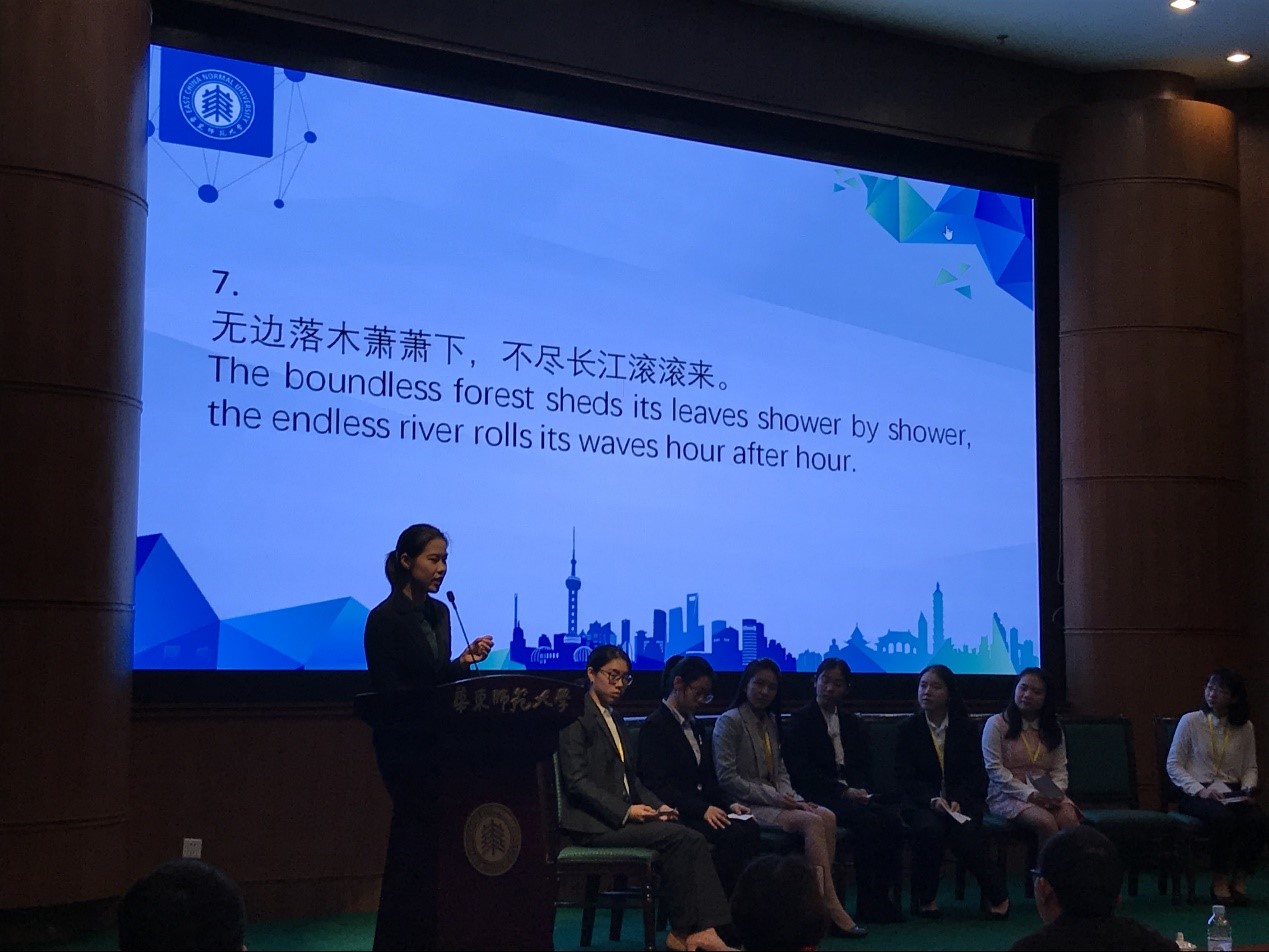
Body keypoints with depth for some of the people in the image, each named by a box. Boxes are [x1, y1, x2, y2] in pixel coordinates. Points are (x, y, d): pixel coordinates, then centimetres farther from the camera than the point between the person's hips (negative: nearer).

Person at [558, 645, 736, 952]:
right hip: (592, 823, -8)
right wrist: (625, 812, -20)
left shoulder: (614, 720, 22)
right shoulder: (577, 717, -5)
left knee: (692, 840, -17)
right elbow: (576, 781, -14)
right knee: (679, 837, -24)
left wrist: (657, 805, 3)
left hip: (621, 816, 8)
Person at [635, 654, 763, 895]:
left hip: (701, 810, 8)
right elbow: (657, 785, -14)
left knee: (750, 829, -21)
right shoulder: (655, 726, -5)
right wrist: (702, 810, -22)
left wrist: (728, 804, 2)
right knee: (734, 835, -29)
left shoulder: (694, 726, 22)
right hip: (673, 815, -7)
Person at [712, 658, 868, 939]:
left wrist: (792, 798, -2)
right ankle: (832, 908, -26)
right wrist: (773, 797, -15)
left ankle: (821, 898, -25)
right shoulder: (729, 722, -4)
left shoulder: (770, 722, 20)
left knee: (827, 816, -21)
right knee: (812, 822, -27)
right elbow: (728, 779, -12)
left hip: (773, 800, 7)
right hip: (747, 806, -7)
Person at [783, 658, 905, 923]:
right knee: (867, 821, -30)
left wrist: (861, 790, -7)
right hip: (818, 796, -5)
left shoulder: (851, 722, 21)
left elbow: (864, 766, 16)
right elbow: (802, 771, -8)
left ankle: (882, 896, -18)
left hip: (851, 793, 6)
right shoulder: (800, 720, 3)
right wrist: (843, 791, -16)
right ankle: (867, 903, -23)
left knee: (892, 819, -23)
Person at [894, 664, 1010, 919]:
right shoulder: (908, 729, 4)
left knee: (965, 832, -31)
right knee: (930, 828, -34)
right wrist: (933, 800, -21)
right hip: (922, 803, 0)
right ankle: (926, 898, -16)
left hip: (962, 800, 0)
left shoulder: (966, 728, 7)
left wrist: (959, 801, -18)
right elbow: (905, 777, -4)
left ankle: (997, 894, -8)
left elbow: (976, 774, 1)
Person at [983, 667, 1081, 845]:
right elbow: (994, 769, -6)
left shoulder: (1053, 728, 17)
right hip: (1007, 794, -4)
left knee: (1070, 818, -28)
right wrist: (1028, 794, -16)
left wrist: (1055, 793, -12)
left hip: (1046, 795, 4)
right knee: (1045, 821, -31)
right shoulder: (996, 724, 2)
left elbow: (1059, 770, 10)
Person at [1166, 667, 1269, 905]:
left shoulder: (1245, 728, 10)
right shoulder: (1190, 721, 0)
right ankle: (1219, 882, -20)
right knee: (1224, 818, -36)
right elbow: (1173, 765, -1)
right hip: (1196, 794, -3)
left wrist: (1248, 790, -7)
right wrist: (1200, 790, -13)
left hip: (1232, 793, 3)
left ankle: (1239, 880, -14)